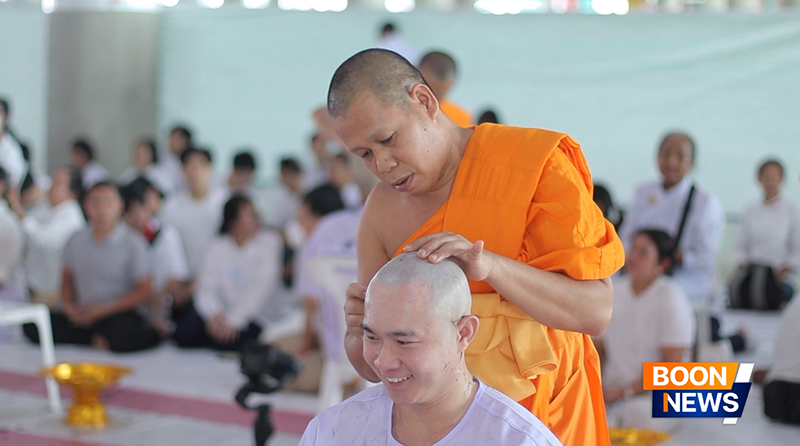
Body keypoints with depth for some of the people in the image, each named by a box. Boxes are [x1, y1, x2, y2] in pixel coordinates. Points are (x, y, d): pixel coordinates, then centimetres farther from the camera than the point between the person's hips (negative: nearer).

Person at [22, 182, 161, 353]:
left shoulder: (133, 243, -7)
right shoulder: (76, 240, 6)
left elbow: (144, 291, -7)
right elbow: (67, 278, 19)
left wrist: (103, 310, -14)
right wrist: (68, 305, -3)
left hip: (119, 314, -5)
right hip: (82, 314, 5)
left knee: (121, 339, -40)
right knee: (32, 327, -16)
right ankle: (95, 339, -15)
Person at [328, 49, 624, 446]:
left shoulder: (536, 166, -15)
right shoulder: (380, 212, -3)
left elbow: (596, 310, -21)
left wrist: (489, 266, -35)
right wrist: (362, 330, -23)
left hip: (544, 414, -3)